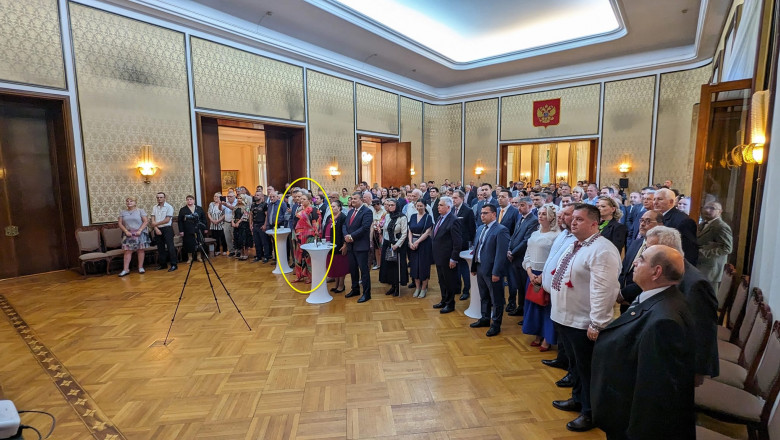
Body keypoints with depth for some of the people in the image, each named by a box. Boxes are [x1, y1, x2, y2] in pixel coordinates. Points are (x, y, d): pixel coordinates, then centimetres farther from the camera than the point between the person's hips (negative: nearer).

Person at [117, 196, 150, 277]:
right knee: (127, 251, -2)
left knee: (141, 250, 0)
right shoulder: (122, 212, 10)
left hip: (139, 234, -2)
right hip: (128, 234, 2)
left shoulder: (140, 211, 2)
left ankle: (140, 267, 9)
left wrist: (140, 230, -13)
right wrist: (126, 231, -8)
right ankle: (126, 269, 0)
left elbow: (146, 221, -4)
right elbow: (120, 223, 6)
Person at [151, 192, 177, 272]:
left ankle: (174, 264, -6)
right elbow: (153, 220, 4)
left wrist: (156, 223, -6)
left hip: (167, 229, -5)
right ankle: (163, 264, 19)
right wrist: (156, 228, -8)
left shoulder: (169, 207, -4)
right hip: (157, 229, 5)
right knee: (160, 248, 10)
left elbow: (167, 220, -11)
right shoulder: (154, 208, 10)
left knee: (170, 246, -8)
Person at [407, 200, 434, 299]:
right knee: (414, 265, 7)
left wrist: (417, 242, -17)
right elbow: (410, 231, 7)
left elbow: (427, 232, -12)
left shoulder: (428, 217, -5)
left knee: (424, 266, 2)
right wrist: (410, 242, -7)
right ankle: (417, 287, 19)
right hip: (413, 244, 4)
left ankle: (424, 288, 14)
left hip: (424, 244, -4)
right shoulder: (413, 216, 9)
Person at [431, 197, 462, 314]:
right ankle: (444, 301, 36)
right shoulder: (440, 218, 8)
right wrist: (435, 254, 14)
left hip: (447, 258, -8)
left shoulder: (453, 221, -18)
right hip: (439, 256, 8)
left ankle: (450, 304, 23)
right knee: (441, 281, 20)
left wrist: (453, 259, -19)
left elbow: (457, 242, -20)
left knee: (449, 281, 8)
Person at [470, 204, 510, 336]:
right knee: (484, 296, 21)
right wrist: (473, 267, 13)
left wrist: (496, 272, -21)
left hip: (492, 270, -8)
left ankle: (496, 324, 22)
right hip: (480, 268, 8)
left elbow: (501, 254, -19)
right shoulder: (480, 229, 10)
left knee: (496, 299, 8)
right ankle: (485, 318, 37)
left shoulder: (501, 230, -15)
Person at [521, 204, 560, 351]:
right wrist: (530, 272, -4)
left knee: (546, 305, 4)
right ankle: (538, 335, 29)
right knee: (533, 304, 13)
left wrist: (542, 277, -16)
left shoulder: (556, 236, -11)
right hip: (532, 275, 6)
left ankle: (547, 339, 19)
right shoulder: (534, 234, 9)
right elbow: (527, 256, 9)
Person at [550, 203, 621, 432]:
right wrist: (558, 309, 19)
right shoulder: (574, 245, 9)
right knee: (574, 363, 24)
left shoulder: (602, 250, -21)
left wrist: (596, 324, -25)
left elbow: (603, 291, -26)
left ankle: (590, 413, 29)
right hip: (565, 317, 9)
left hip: (584, 323, -9)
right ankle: (578, 399, 44)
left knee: (587, 368, 10)